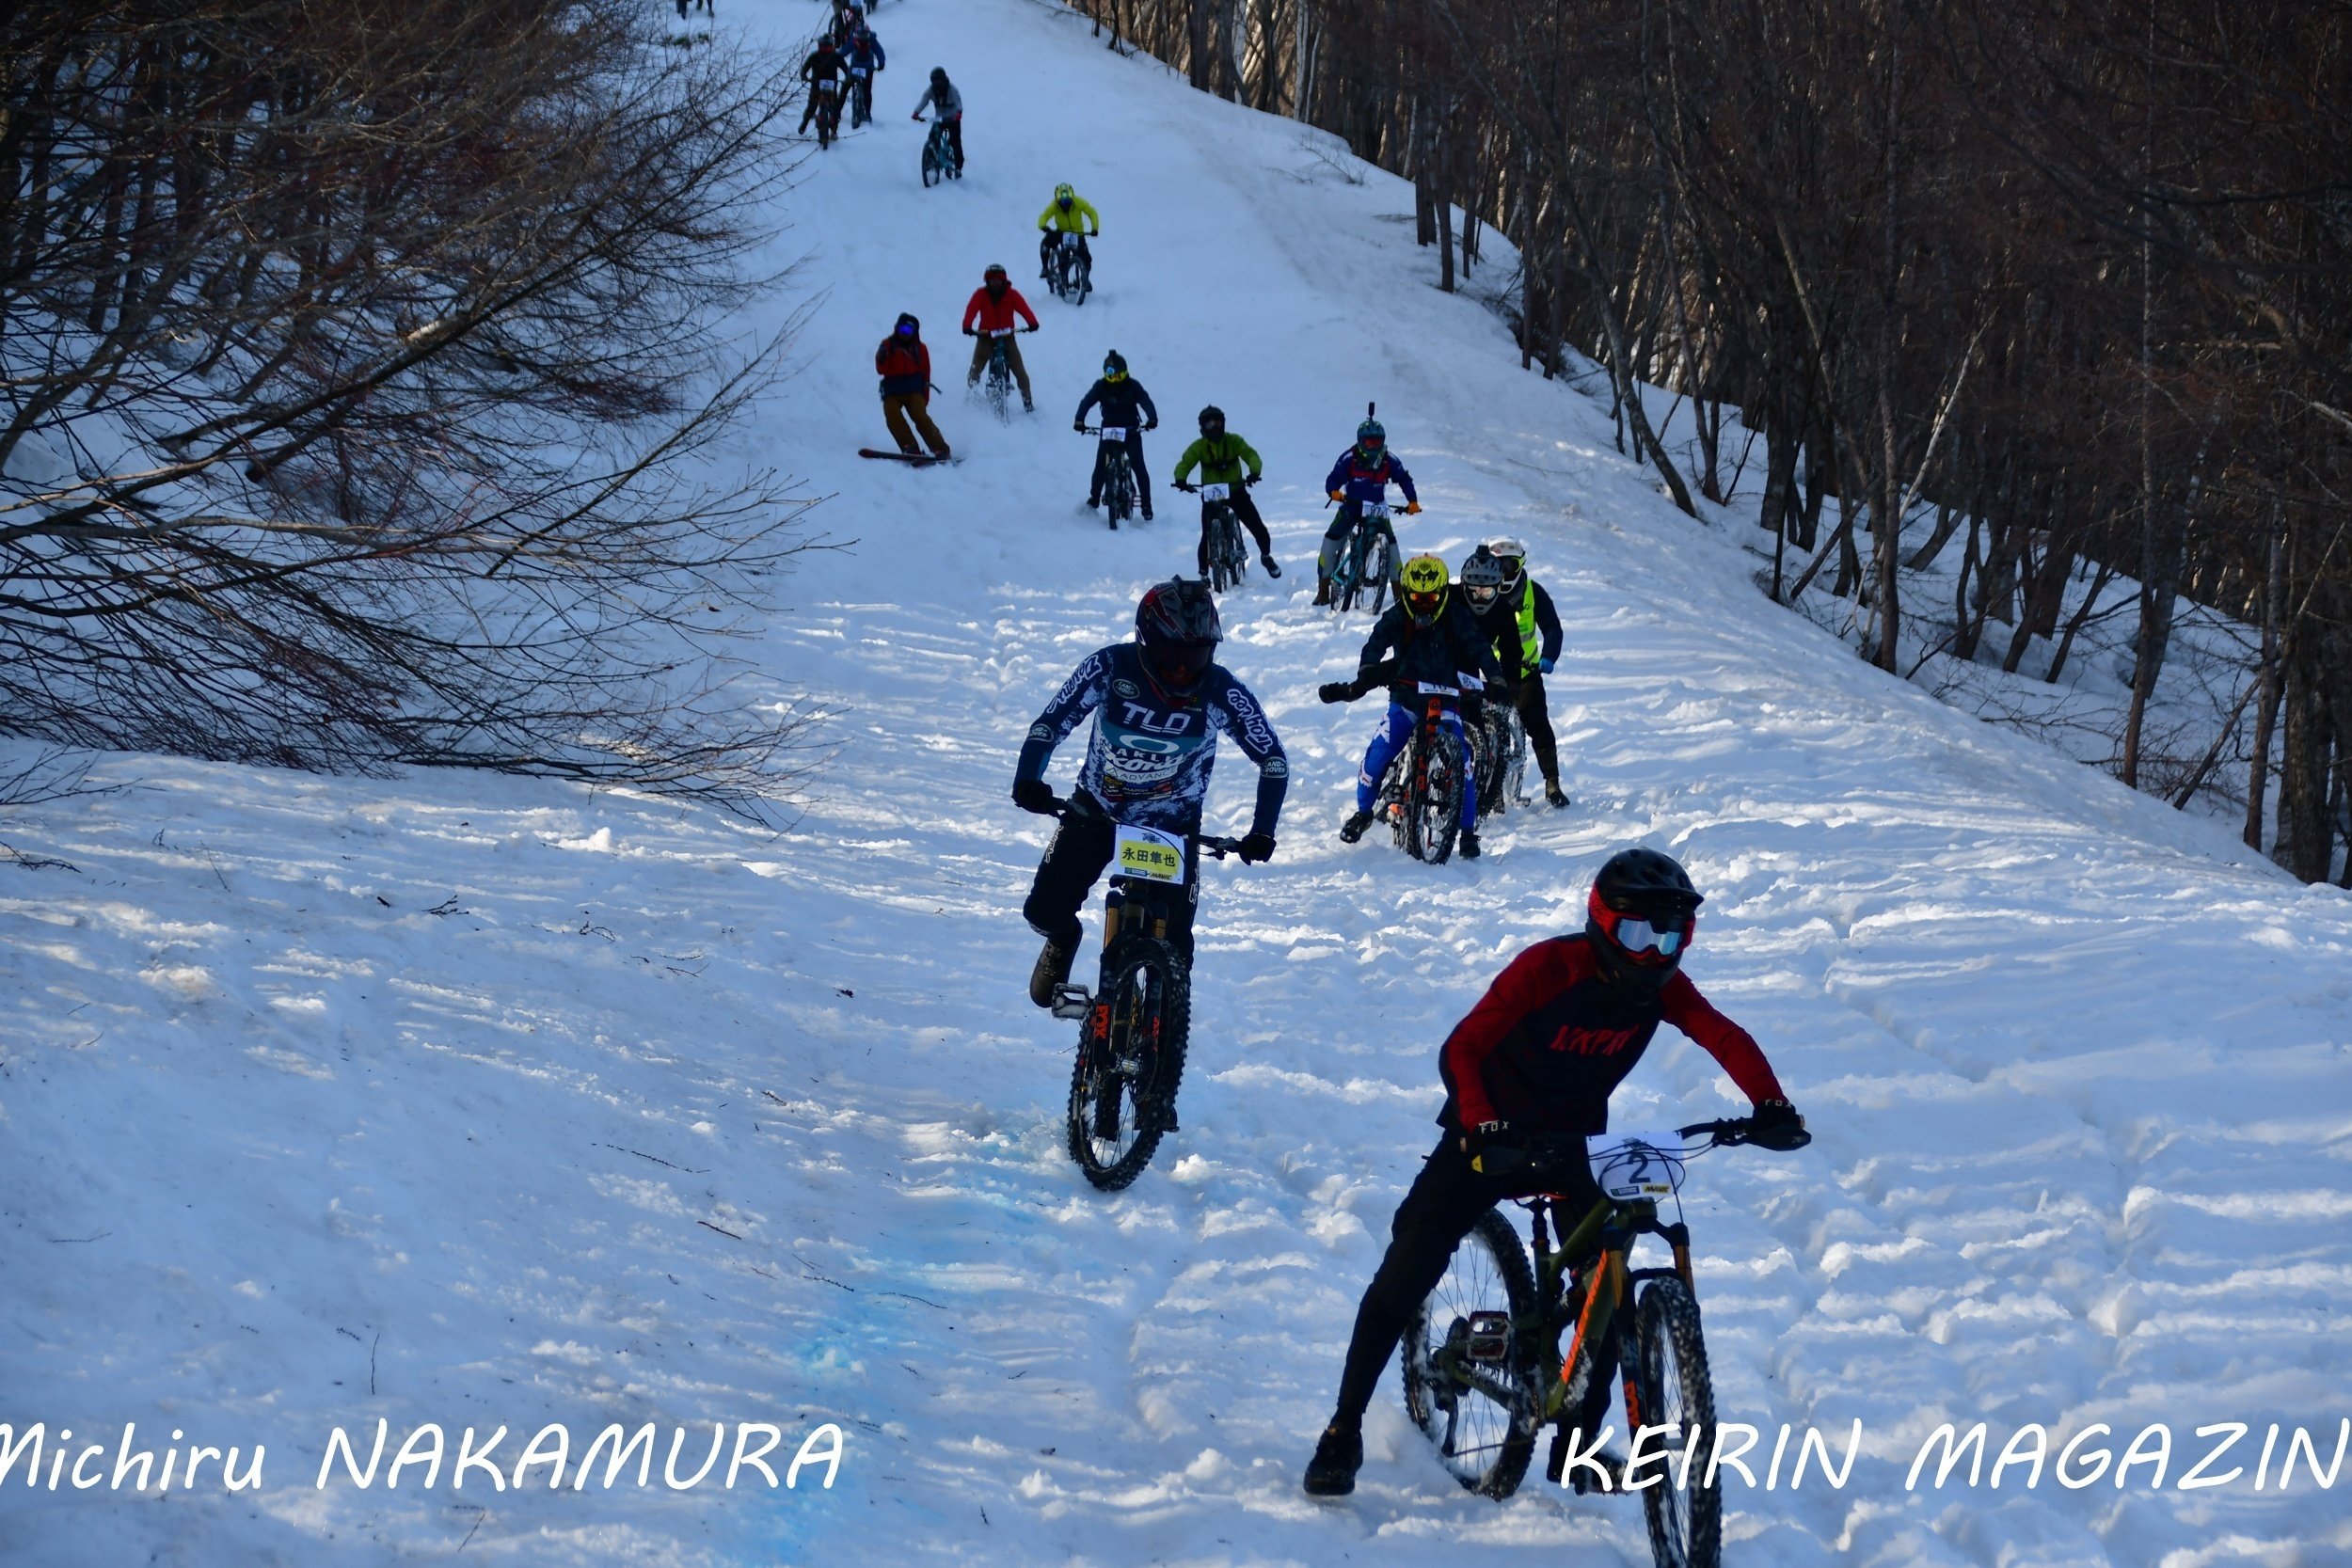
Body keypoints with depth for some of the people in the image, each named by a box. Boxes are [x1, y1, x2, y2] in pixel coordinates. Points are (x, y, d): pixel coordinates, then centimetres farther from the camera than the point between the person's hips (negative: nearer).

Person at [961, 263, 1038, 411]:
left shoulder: (1011, 294, -7)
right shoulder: (981, 294, -8)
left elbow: (1023, 308, -21)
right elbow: (971, 310, -22)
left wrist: (1032, 323, -41)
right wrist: (967, 327, -42)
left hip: (1007, 336, 0)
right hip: (985, 336, 0)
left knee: (1020, 372, -5)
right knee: (975, 370, -6)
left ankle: (1027, 402, 7)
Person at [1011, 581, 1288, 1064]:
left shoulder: (1222, 691, -21)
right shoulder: (1109, 667, -22)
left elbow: (1273, 759, -11)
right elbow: (1050, 725, -17)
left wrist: (1262, 831, -21)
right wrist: (1027, 780, -34)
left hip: (1172, 826, -1)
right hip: (1096, 810, 1)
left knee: (1172, 954, -9)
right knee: (1044, 911, -9)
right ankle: (1062, 940, 33)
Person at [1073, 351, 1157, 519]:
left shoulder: (1133, 386, -12)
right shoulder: (1101, 386, -10)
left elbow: (1146, 401, -22)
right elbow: (1086, 401, -19)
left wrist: (1152, 418, -42)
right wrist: (1079, 420, -37)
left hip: (1131, 429, -1)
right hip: (1109, 429, 1)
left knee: (1138, 466, -10)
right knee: (1101, 465, -8)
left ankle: (1146, 504, -3)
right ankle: (1094, 499, 9)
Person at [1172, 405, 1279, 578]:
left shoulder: (1233, 441, -8)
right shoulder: (1199, 447, -9)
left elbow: (1250, 455, -20)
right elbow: (1185, 463, -18)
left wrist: (1254, 472, -41)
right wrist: (1180, 479, -41)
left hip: (1236, 492, 1)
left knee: (1258, 527, -2)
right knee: (1207, 536, -10)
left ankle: (1266, 556, 26)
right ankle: (1203, 573, 5)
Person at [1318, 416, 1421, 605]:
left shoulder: (1389, 460, -10)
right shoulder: (1349, 458, -15)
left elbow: (1404, 480, -2)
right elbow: (1333, 479, -15)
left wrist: (1413, 501, -16)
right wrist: (1334, 491, -38)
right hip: (1351, 505, -1)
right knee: (1331, 539, -16)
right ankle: (1323, 591, -8)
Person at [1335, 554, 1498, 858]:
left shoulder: (1456, 619, -5)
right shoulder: (1395, 617, -5)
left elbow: (1478, 648, -11)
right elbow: (1376, 643, -19)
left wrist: (1494, 676, -28)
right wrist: (1367, 669, -38)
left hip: (1446, 702, 0)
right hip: (1405, 700, 0)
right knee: (1377, 755, -13)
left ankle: (1468, 831, -5)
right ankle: (1363, 812, 16)